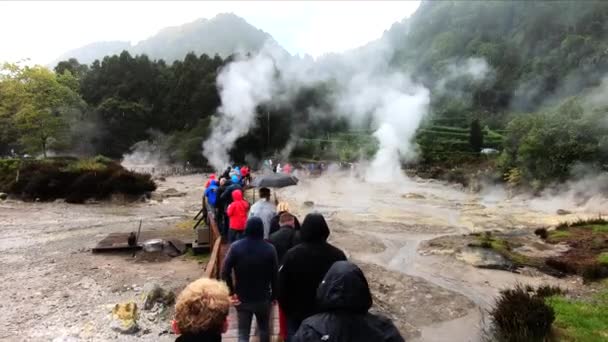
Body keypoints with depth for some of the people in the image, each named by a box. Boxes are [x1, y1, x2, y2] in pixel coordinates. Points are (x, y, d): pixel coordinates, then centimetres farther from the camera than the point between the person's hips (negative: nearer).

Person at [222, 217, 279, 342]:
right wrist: (274, 295, 2)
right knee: (264, 329, 22)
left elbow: (225, 272, -13)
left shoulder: (235, 247, -9)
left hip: (242, 298, 0)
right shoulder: (269, 249, -10)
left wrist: (232, 292, -3)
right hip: (263, 298, 0)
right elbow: (275, 275, -9)